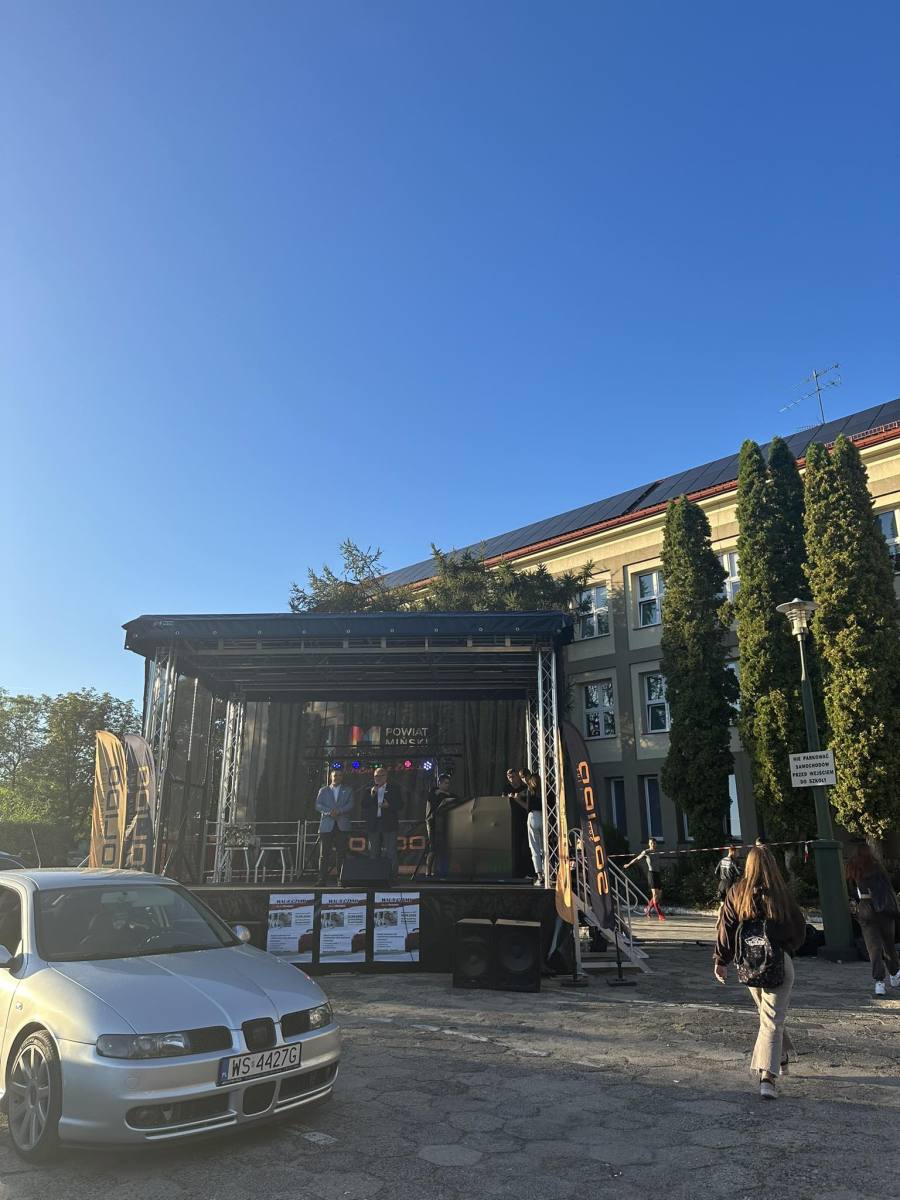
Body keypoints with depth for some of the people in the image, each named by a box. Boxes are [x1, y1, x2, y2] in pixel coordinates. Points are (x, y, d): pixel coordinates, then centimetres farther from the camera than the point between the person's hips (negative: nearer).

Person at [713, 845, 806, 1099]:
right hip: (779, 962, -3)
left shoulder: (737, 893, -3)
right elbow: (799, 927, 2)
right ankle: (767, 1077, -11)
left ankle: (782, 1057, 41)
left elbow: (725, 929, -4)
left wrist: (720, 961, 2)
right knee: (773, 1019, -2)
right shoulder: (781, 893, -8)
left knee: (767, 1013, 25)